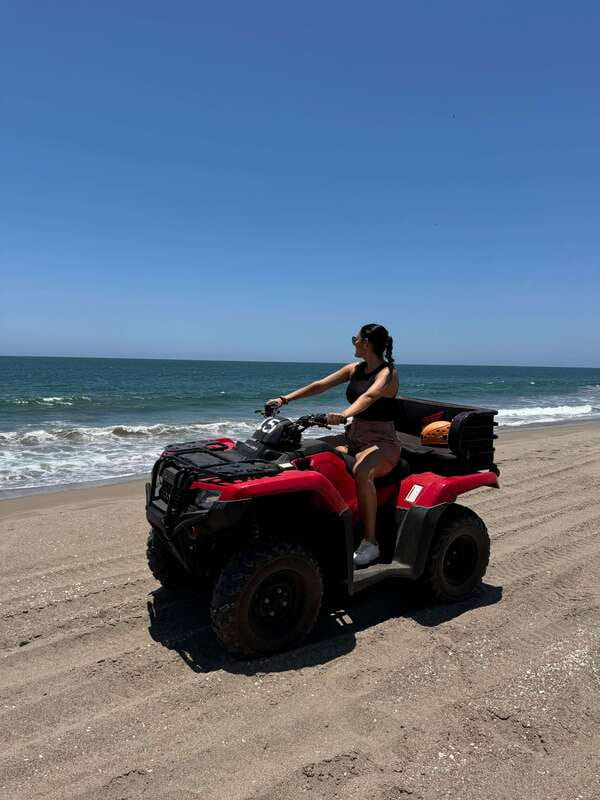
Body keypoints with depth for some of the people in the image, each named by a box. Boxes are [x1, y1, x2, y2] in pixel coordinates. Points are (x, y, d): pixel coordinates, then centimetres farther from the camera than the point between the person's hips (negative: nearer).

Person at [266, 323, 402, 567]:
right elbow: (320, 385, 9)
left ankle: (370, 542, -28)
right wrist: (285, 398, -1)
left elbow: (369, 396, -29)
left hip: (382, 444, -7)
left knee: (361, 471, -38)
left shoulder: (387, 373, -9)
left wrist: (344, 415, -47)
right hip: (353, 439, 7)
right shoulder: (354, 369, 14)